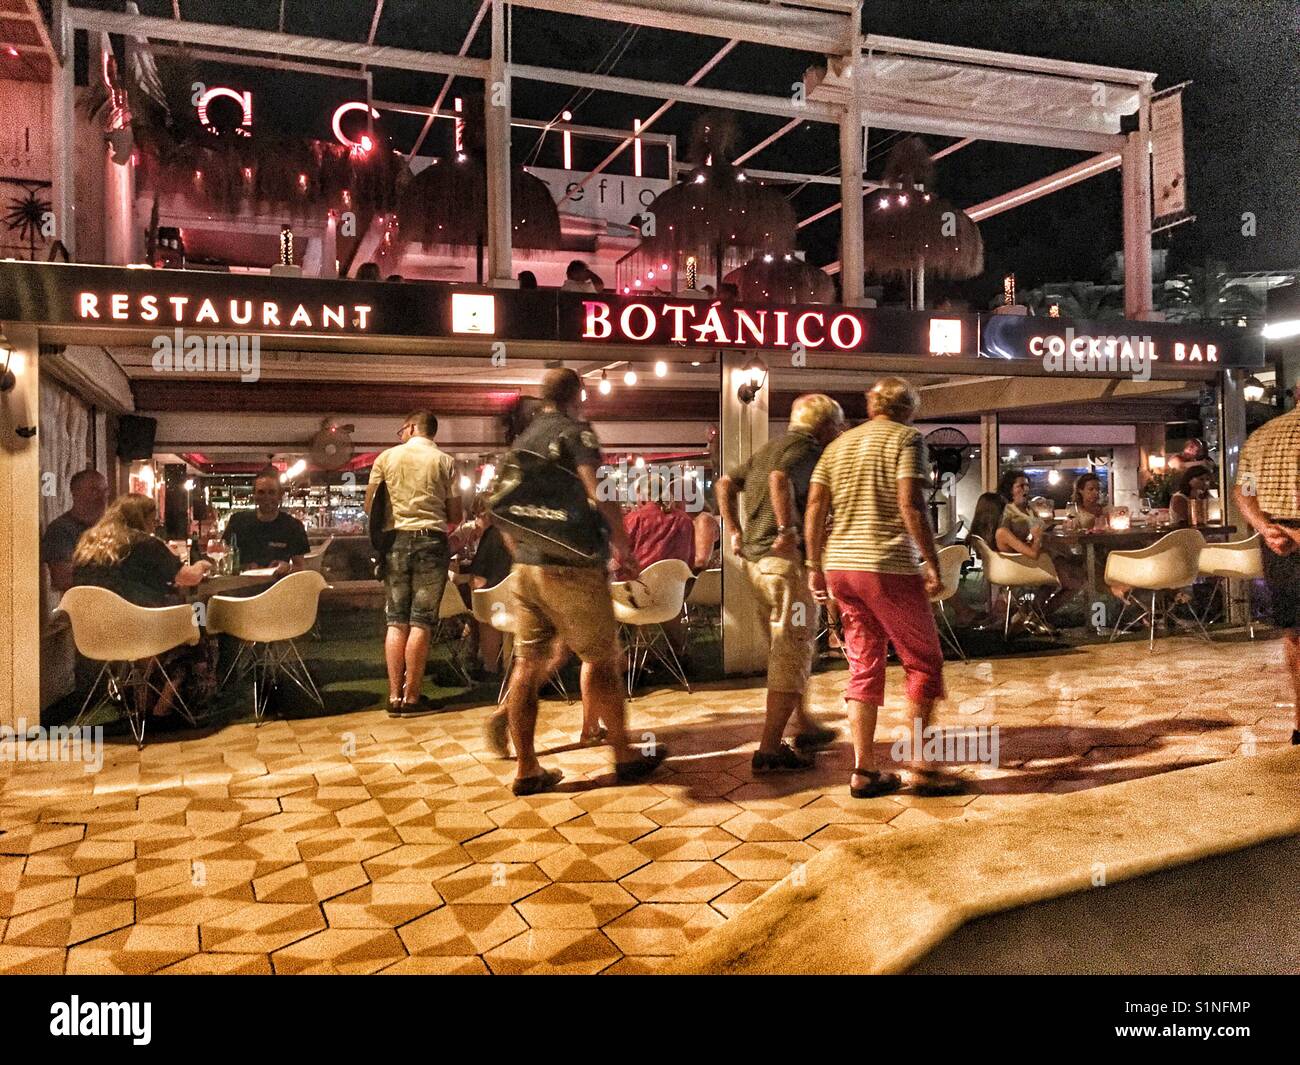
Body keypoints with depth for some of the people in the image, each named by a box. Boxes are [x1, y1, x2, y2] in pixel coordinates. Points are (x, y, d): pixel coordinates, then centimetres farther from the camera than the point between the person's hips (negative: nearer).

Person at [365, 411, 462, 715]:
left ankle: (395, 696, 7)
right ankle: (411, 696, 1)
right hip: (431, 540, -2)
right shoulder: (445, 462, 2)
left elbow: (369, 505, 8)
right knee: (421, 622, 0)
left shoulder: (387, 457, 5)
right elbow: (456, 516, 2)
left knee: (396, 620, 8)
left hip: (396, 541, 2)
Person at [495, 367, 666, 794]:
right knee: (602, 659, 5)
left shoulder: (522, 440, 16)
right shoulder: (575, 433, -7)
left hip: (526, 566, 7)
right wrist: (623, 547, -10)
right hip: (571, 567, -7)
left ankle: (527, 769, 10)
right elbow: (599, 494, -20)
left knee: (528, 664, 6)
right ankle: (624, 756, 16)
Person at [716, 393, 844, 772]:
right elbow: (780, 478, -28)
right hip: (787, 558, -9)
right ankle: (770, 749, -4)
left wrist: (735, 532, 17)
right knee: (793, 652, -4)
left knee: (787, 647, 21)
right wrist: (788, 531, -23)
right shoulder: (808, 449, -7)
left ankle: (805, 726, 35)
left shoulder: (771, 447, 20)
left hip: (754, 557, 9)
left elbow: (725, 483, 22)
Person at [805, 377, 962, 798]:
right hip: (889, 566, -6)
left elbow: (814, 507, 9)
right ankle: (920, 766, 8)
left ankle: (864, 770, 11)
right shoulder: (906, 438, -1)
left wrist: (815, 566, 12)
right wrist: (932, 563, -10)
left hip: (840, 564, 6)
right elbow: (910, 506, -13)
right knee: (924, 662, 7)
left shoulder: (838, 445, 16)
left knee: (864, 667, 11)